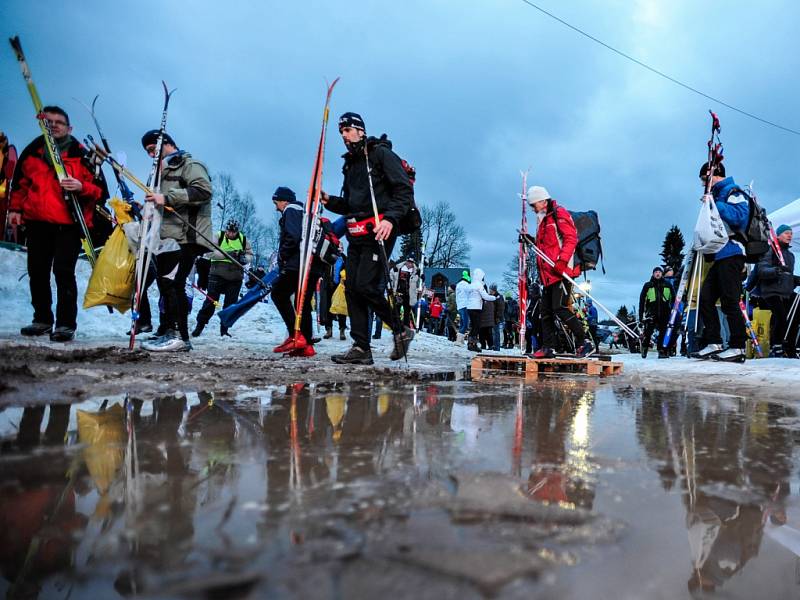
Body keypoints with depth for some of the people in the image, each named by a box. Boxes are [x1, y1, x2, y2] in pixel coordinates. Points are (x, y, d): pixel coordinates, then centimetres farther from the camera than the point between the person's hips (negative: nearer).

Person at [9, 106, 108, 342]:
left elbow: (100, 190, -1)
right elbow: (19, 183, 22)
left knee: (64, 272, -10)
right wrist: (15, 208, 14)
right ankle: (42, 319, 21)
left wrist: (81, 187, -19)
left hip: (68, 223, -5)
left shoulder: (82, 154, 2)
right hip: (37, 221, 5)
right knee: (37, 272, 9)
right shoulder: (32, 150, 13)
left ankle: (66, 324, -4)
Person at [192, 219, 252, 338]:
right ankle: (199, 326, 9)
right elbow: (212, 252, -11)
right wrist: (227, 254, -25)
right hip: (217, 274, -2)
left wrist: (244, 258, -13)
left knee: (230, 304, 7)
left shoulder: (243, 239, 7)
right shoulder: (219, 236, 0)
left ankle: (224, 330, 18)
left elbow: (250, 254, 11)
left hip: (235, 277, 3)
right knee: (210, 301, -2)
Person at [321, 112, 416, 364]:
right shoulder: (350, 164, 24)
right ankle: (361, 348, 6)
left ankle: (401, 331, 3)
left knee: (365, 286, -15)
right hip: (356, 236, 9)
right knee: (352, 289, 2)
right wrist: (329, 201, 10)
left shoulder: (381, 154, -1)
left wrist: (390, 218, -23)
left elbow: (405, 190, -10)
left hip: (379, 232, -8)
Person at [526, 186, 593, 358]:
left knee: (560, 308, -14)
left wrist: (562, 261, -23)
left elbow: (571, 238, -14)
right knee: (546, 310, 5)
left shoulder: (559, 214, -3)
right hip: (548, 274, 9)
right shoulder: (543, 220, 24)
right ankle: (548, 347, 8)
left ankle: (583, 343, -5)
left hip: (561, 271, -9)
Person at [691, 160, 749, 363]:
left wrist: (715, 204, -20)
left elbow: (740, 217, -20)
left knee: (729, 301, -9)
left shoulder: (733, 192, -3)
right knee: (706, 298, 3)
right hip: (719, 256, 9)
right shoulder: (717, 194, 24)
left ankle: (737, 348, -5)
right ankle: (714, 343, 5)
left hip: (731, 254, -9)